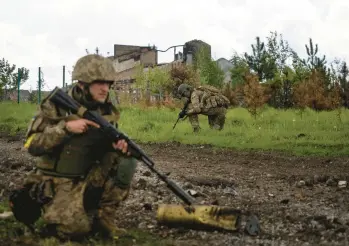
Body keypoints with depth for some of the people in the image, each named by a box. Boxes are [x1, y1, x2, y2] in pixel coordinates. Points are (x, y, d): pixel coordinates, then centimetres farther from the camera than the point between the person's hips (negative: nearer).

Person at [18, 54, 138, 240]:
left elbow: (108, 143, 8)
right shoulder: (56, 105, -13)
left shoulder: (106, 111, -1)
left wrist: (119, 144, -17)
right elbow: (32, 145, -15)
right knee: (75, 228, -26)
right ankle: (57, 211, 10)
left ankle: (103, 217, -4)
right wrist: (65, 127, -28)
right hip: (59, 183, -5)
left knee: (126, 160, -16)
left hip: (89, 178, 5)